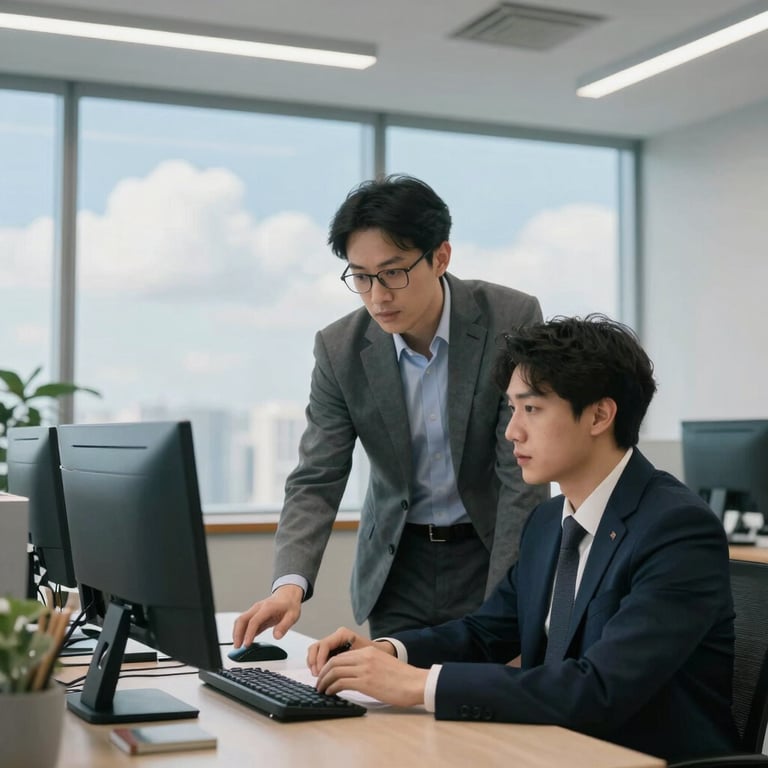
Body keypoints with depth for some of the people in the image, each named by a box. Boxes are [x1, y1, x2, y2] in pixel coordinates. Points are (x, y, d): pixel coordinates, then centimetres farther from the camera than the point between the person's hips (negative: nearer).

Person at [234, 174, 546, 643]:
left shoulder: (512, 321, -17)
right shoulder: (340, 348, -10)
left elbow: (524, 473, -17)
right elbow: (316, 481, -10)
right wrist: (290, 584, -27)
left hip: (493, 552, -2)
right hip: (397, 565, 2)